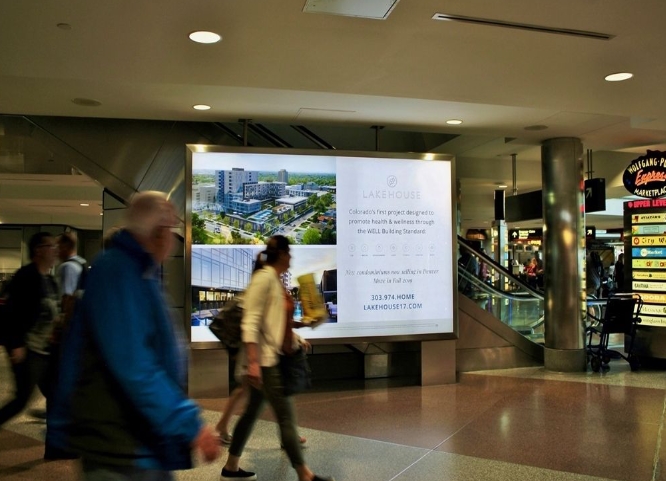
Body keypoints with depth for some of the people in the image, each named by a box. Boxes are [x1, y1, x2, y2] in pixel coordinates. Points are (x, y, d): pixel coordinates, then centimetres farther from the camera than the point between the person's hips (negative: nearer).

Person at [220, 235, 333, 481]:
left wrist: (296, 339, 25)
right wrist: (253, 362, -26)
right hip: (265, 359, -10)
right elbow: (250, 322, -21)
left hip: (273, 358, 10)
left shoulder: (276, 280, 13)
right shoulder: (264, 277, -15)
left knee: (253, 411, 17)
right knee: (286, 418, -1)